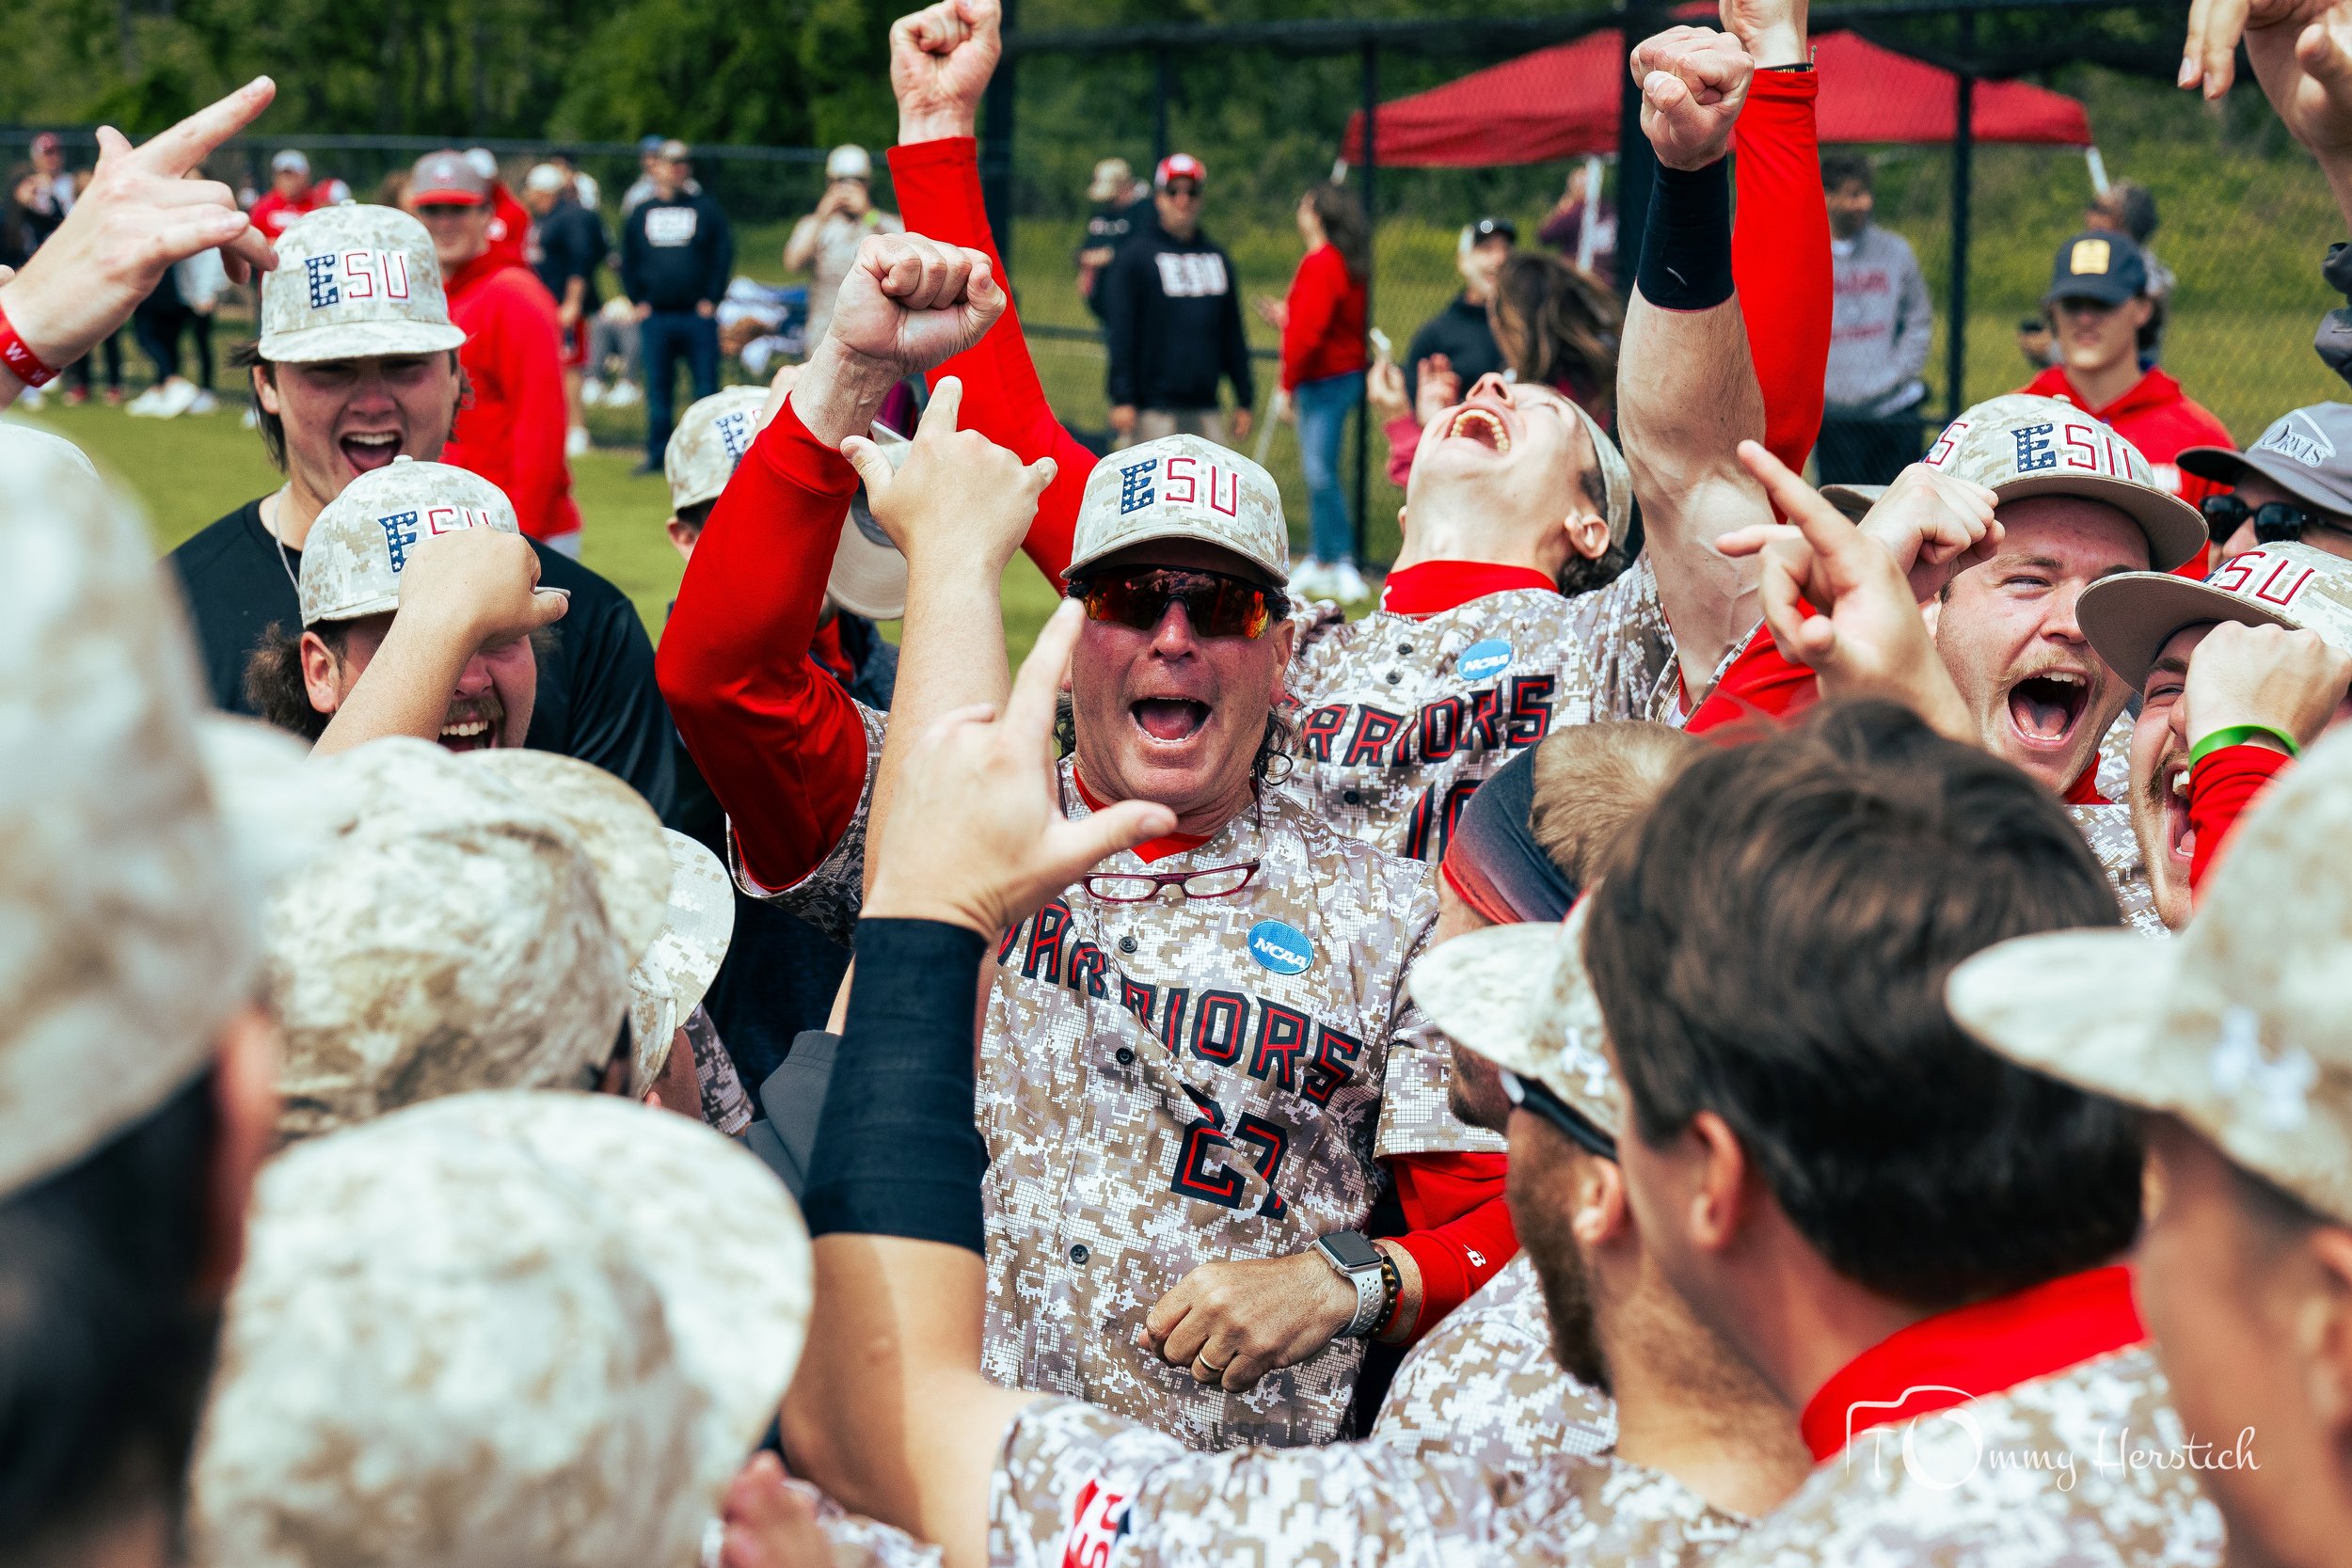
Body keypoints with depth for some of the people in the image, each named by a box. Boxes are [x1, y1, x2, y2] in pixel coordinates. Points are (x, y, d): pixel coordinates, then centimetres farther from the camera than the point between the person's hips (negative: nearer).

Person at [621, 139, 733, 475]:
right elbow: (628, 261, 17)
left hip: (697, 315, -3)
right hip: (654, 317, 3)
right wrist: (638, 301, 7)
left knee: (706, 387, -2)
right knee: (657, 389, 6)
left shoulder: (705, 208, 4)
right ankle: (657, 454, 13)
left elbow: (723, 254, 1)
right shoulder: (640, 212, 12)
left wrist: (711, 299, -5)